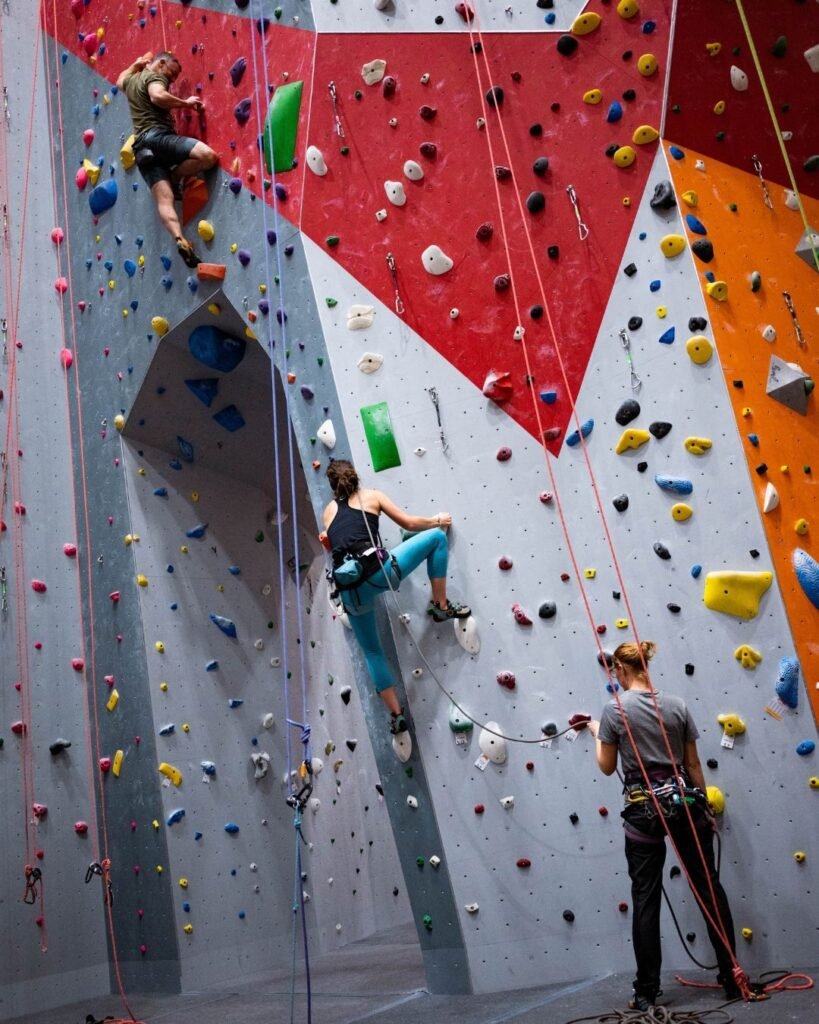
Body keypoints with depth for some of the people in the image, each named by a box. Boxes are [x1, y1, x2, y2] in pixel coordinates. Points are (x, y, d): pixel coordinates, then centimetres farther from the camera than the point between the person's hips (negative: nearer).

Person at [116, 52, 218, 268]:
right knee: (208, 156, -25)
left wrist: (135, 64, 58)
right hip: (157, 137, -9)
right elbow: (158, 96, -20)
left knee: (164, 199, -10)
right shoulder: (154, 77, 3)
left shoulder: (131, 80, 29)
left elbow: (120, 81, 53)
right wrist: (185, 103, -8)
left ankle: (179, 240, -28)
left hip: (142, 147, 9)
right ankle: (175, 179, -7)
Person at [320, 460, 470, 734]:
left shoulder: (329, 510, 24)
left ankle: (396, 714, 21)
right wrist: (438, 520, 31)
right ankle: (441, 606, 13)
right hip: (378, 571, -4)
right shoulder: (371, 495, 14)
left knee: (372, 652, 22)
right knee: (436, 537, 13)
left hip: (350, 590, 4)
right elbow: (409, 523, 16)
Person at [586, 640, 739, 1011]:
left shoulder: (615, 709, -8)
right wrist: (705, 806, 15)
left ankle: (646, 992, 9)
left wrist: (597, 733, 15)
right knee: (709, 888, 12)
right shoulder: (676, 704, 2)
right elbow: (693, 764, 6)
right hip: (683, 801, 3)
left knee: (645, 899, 4)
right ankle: (732, 977, 17)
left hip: (643, 808, -3)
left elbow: (607, 767, -1)